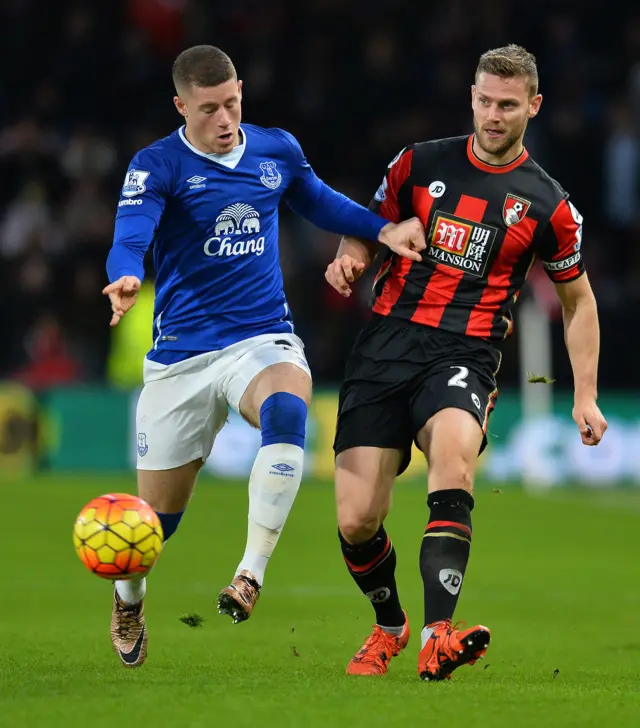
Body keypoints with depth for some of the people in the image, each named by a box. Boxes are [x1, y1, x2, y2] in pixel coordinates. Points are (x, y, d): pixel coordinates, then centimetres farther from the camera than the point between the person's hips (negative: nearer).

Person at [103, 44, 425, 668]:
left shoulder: (276, 150, 5)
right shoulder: (157, 166, -8)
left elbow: (317, 202, 26)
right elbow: (129, 239, -23)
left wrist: (381, 229, 10)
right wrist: (126, 281, -46)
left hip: (263, 339, 1)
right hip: (181, 354, -1)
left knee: (286, 411, -36)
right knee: (157, 516, 6)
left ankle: (251, 574, -32)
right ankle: (128, 598, 41)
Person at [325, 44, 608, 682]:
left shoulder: (547, 204, 6)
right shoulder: (420, 164, 8)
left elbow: (577, 299, 17)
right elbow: (371, 228, 21)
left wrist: (585, 397, 12)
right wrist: (350, 258, -4)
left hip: (464, 357, -2)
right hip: (387, 342, 2)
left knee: (453, 461, -36)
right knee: (356, 523, -8)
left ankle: (436, 638, -43)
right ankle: (389, 626, 24)